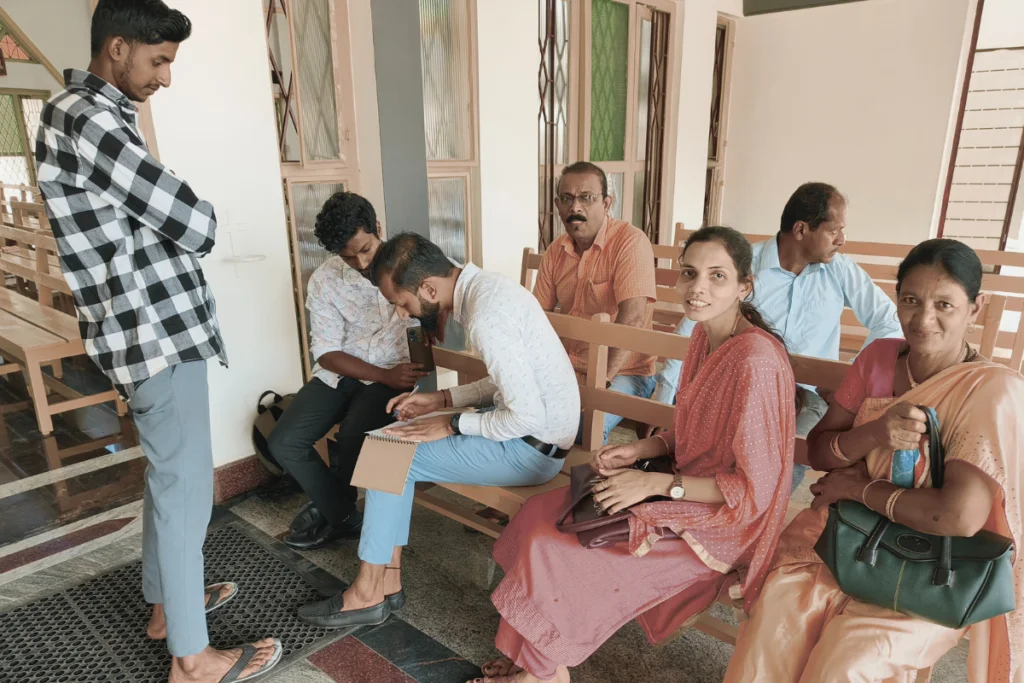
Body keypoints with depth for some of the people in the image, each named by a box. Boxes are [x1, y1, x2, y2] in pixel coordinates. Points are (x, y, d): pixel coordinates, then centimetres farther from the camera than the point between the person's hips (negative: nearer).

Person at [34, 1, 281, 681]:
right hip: (156, 331, -11)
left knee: (168, 473, 20)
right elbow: (197, 224, -20)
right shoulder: (84, 116, -17)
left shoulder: (103, 110, 17)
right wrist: (195, 217, 1)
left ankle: (166, 603, 39)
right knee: (186, 485, -2)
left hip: (155, 324, 11)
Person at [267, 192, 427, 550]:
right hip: (340, 372, 3)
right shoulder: (324, 280, -8)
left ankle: (326, 510, 9)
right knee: (283, 442, -13)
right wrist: (385, 375, -21)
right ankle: (343, 516, 7)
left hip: (396, 372, -2)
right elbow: (327, 353, -8)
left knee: (352, 440, -26)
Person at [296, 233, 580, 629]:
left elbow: (528, 415, -28)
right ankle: (388, 580, 15)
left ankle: (367, 595, 10)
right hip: (535, 427, 10)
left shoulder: (485, 320, -27)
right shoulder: (485, 286, 3)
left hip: (531, 448, -9)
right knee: (397, 440, 8)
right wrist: (442, 399, 5)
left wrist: (453, 424, -16)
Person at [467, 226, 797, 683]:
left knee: (554, 551, -13)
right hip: (684, 486, 9)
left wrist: (658, 483, -21)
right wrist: (639, 450, -4)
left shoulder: (757, 362, -26)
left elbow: (754, 489, -21)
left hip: (721, 520, -8)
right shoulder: (705, 335, 1)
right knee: (538, 514, 0)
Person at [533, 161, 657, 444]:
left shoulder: (630, 242, -15)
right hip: (568, 367, 6)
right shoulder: (555, 251, 6)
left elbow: (633, 318, -24)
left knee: (584, 426, -31)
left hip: (623, 371, -6)